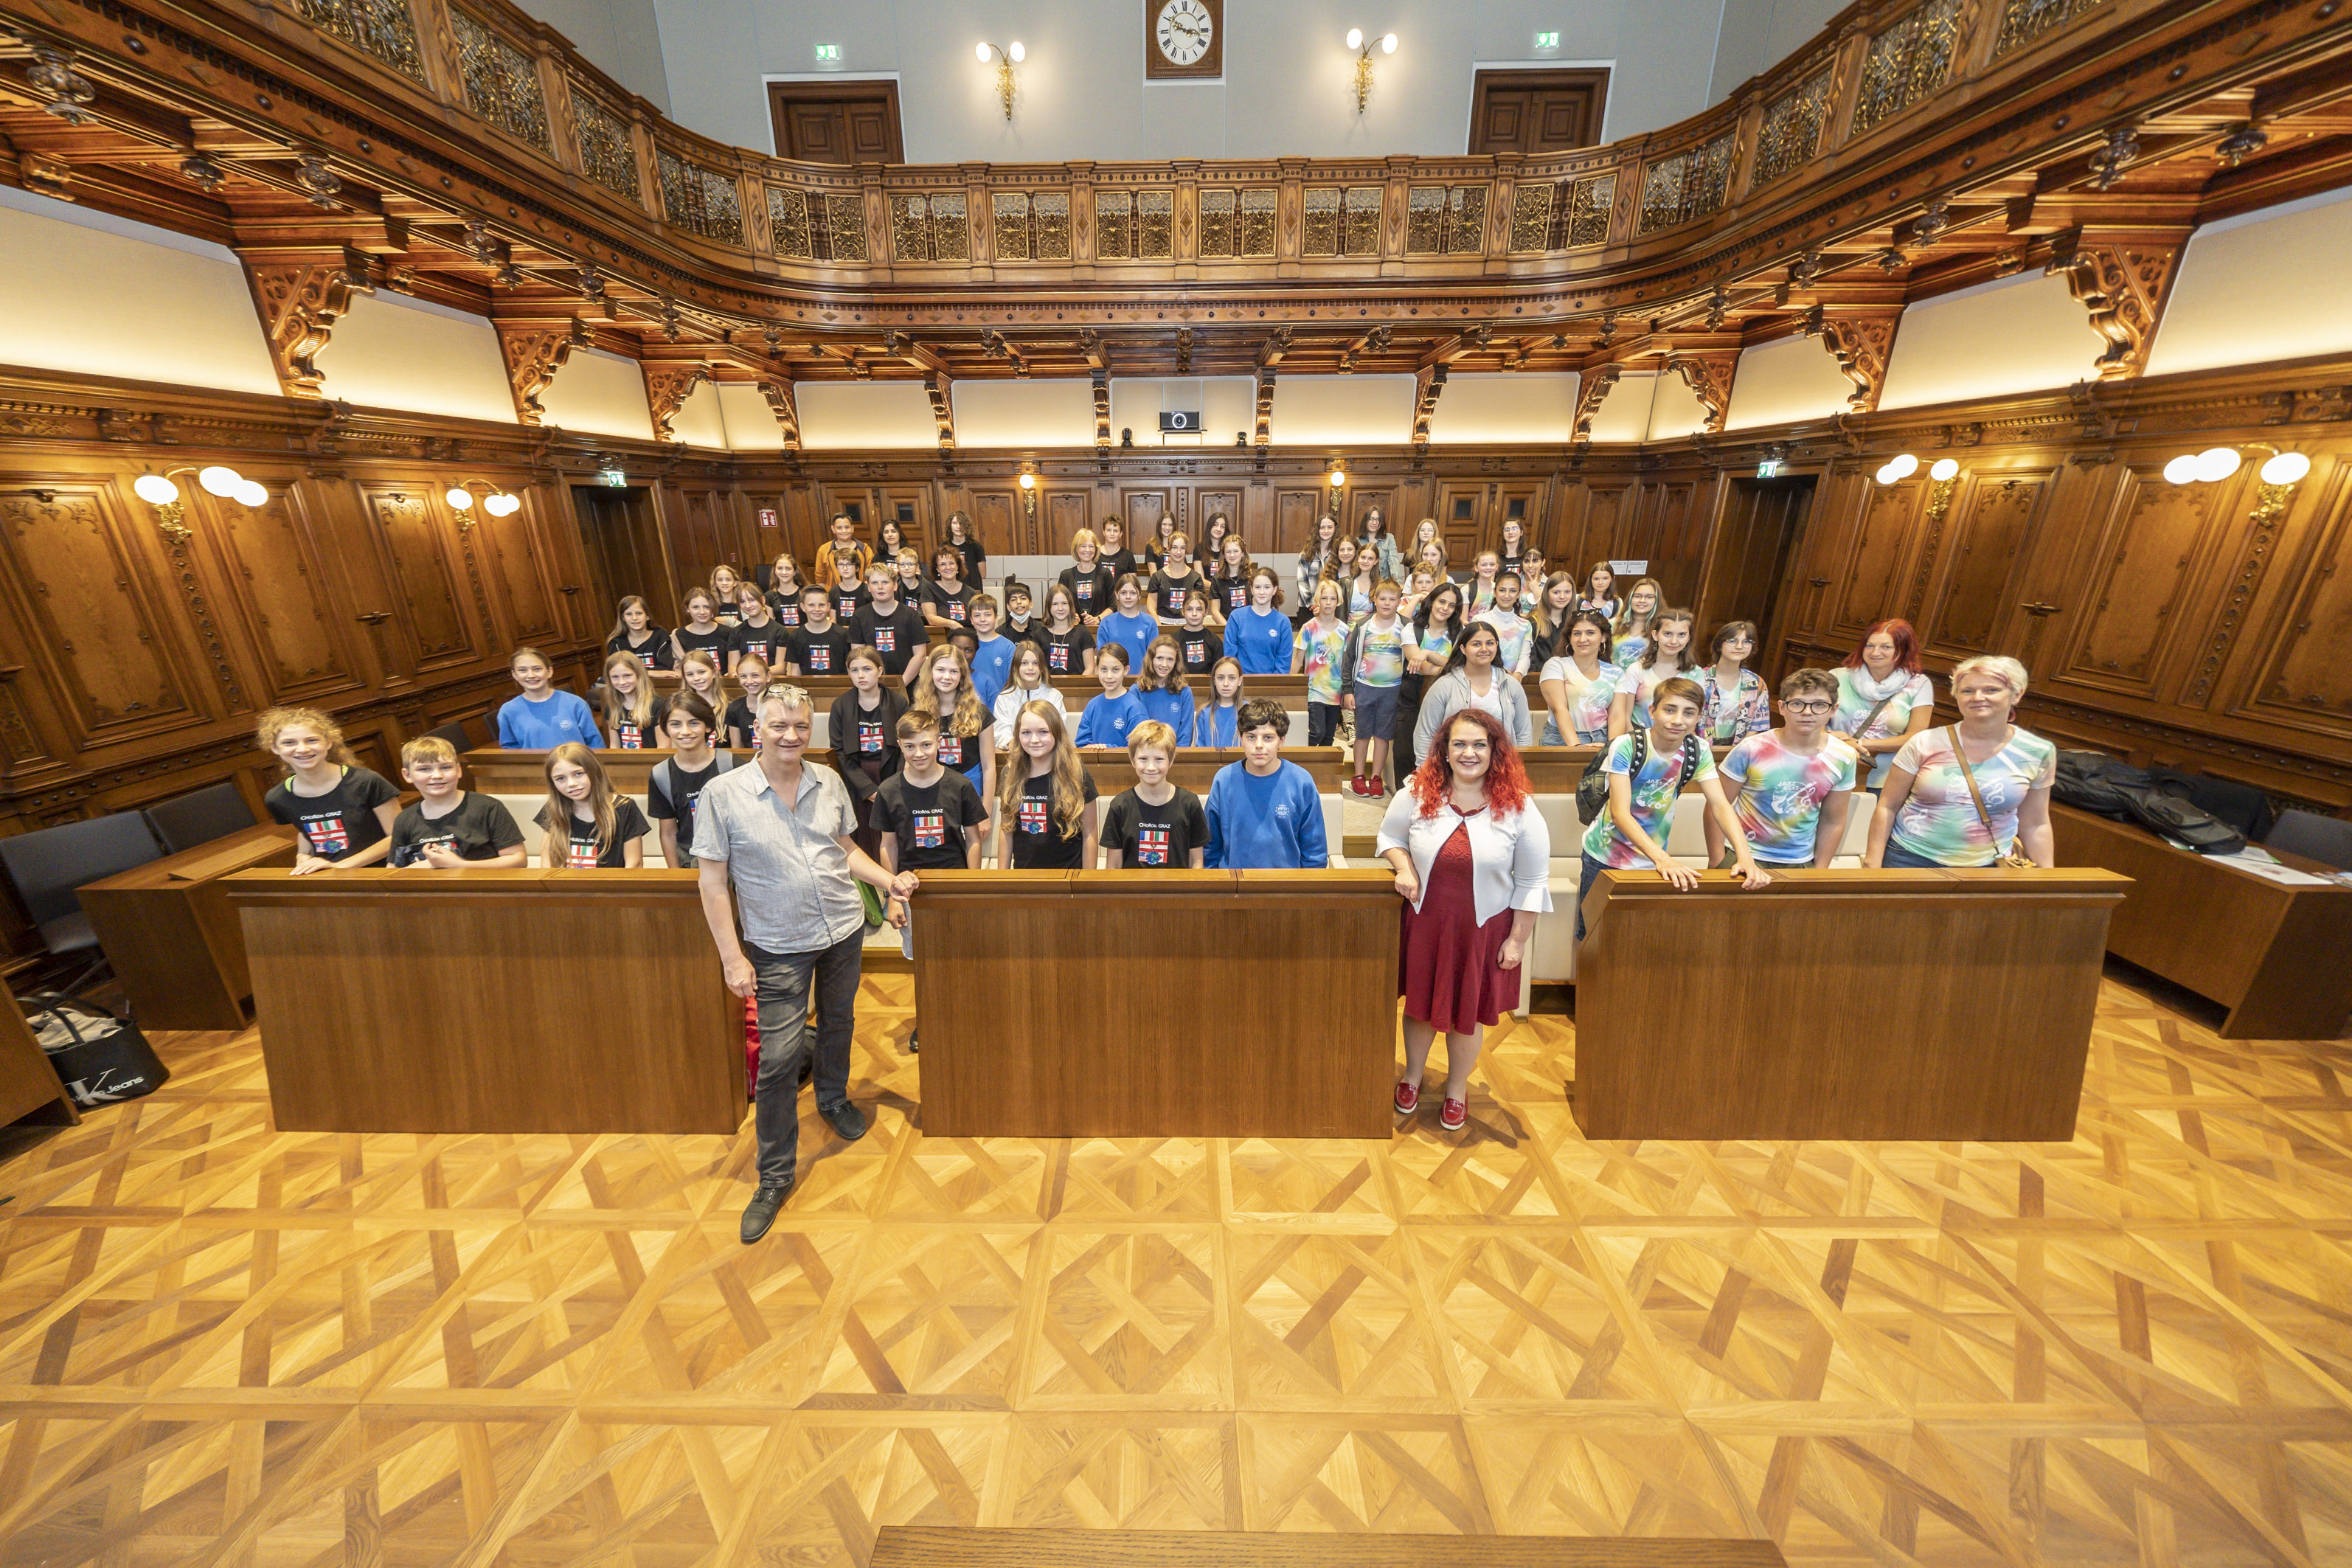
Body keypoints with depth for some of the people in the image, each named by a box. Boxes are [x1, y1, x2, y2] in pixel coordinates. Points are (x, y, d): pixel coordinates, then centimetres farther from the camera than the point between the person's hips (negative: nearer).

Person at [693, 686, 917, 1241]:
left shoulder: (828, 781, -1)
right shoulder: (723, 794, -13)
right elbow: (713, 880, -9)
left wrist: (889, 880, -3)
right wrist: (731, 956, -11)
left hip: (845, 929, 4)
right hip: (779, 946, -4)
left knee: (837, 1022, 22)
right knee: (778, 1058, 0)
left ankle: (833, 1100, 50)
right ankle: (775, 1176, 18)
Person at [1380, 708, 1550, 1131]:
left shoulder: (1518, 807, -11)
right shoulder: (1417, 792, -9)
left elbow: (1532, 882, -5)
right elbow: (1389, 836, 7)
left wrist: (1518, 939, -5)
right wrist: (1404, 868, -13)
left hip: (1483, 930, -1)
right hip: (1424, 922, 1)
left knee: (1468, 1014, 15)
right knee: (1420, 1003, 18)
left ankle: (1457, 1089, 42)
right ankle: (1412, 1076, 45)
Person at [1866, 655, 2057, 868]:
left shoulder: (2039, 753, 0)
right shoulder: (1924, 744, -8)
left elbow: (2035, 825, 8)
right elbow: (1888, 807, -5)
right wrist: (1873, 863, -9)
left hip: (1986, 865, 2)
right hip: (1909, 858, -2)